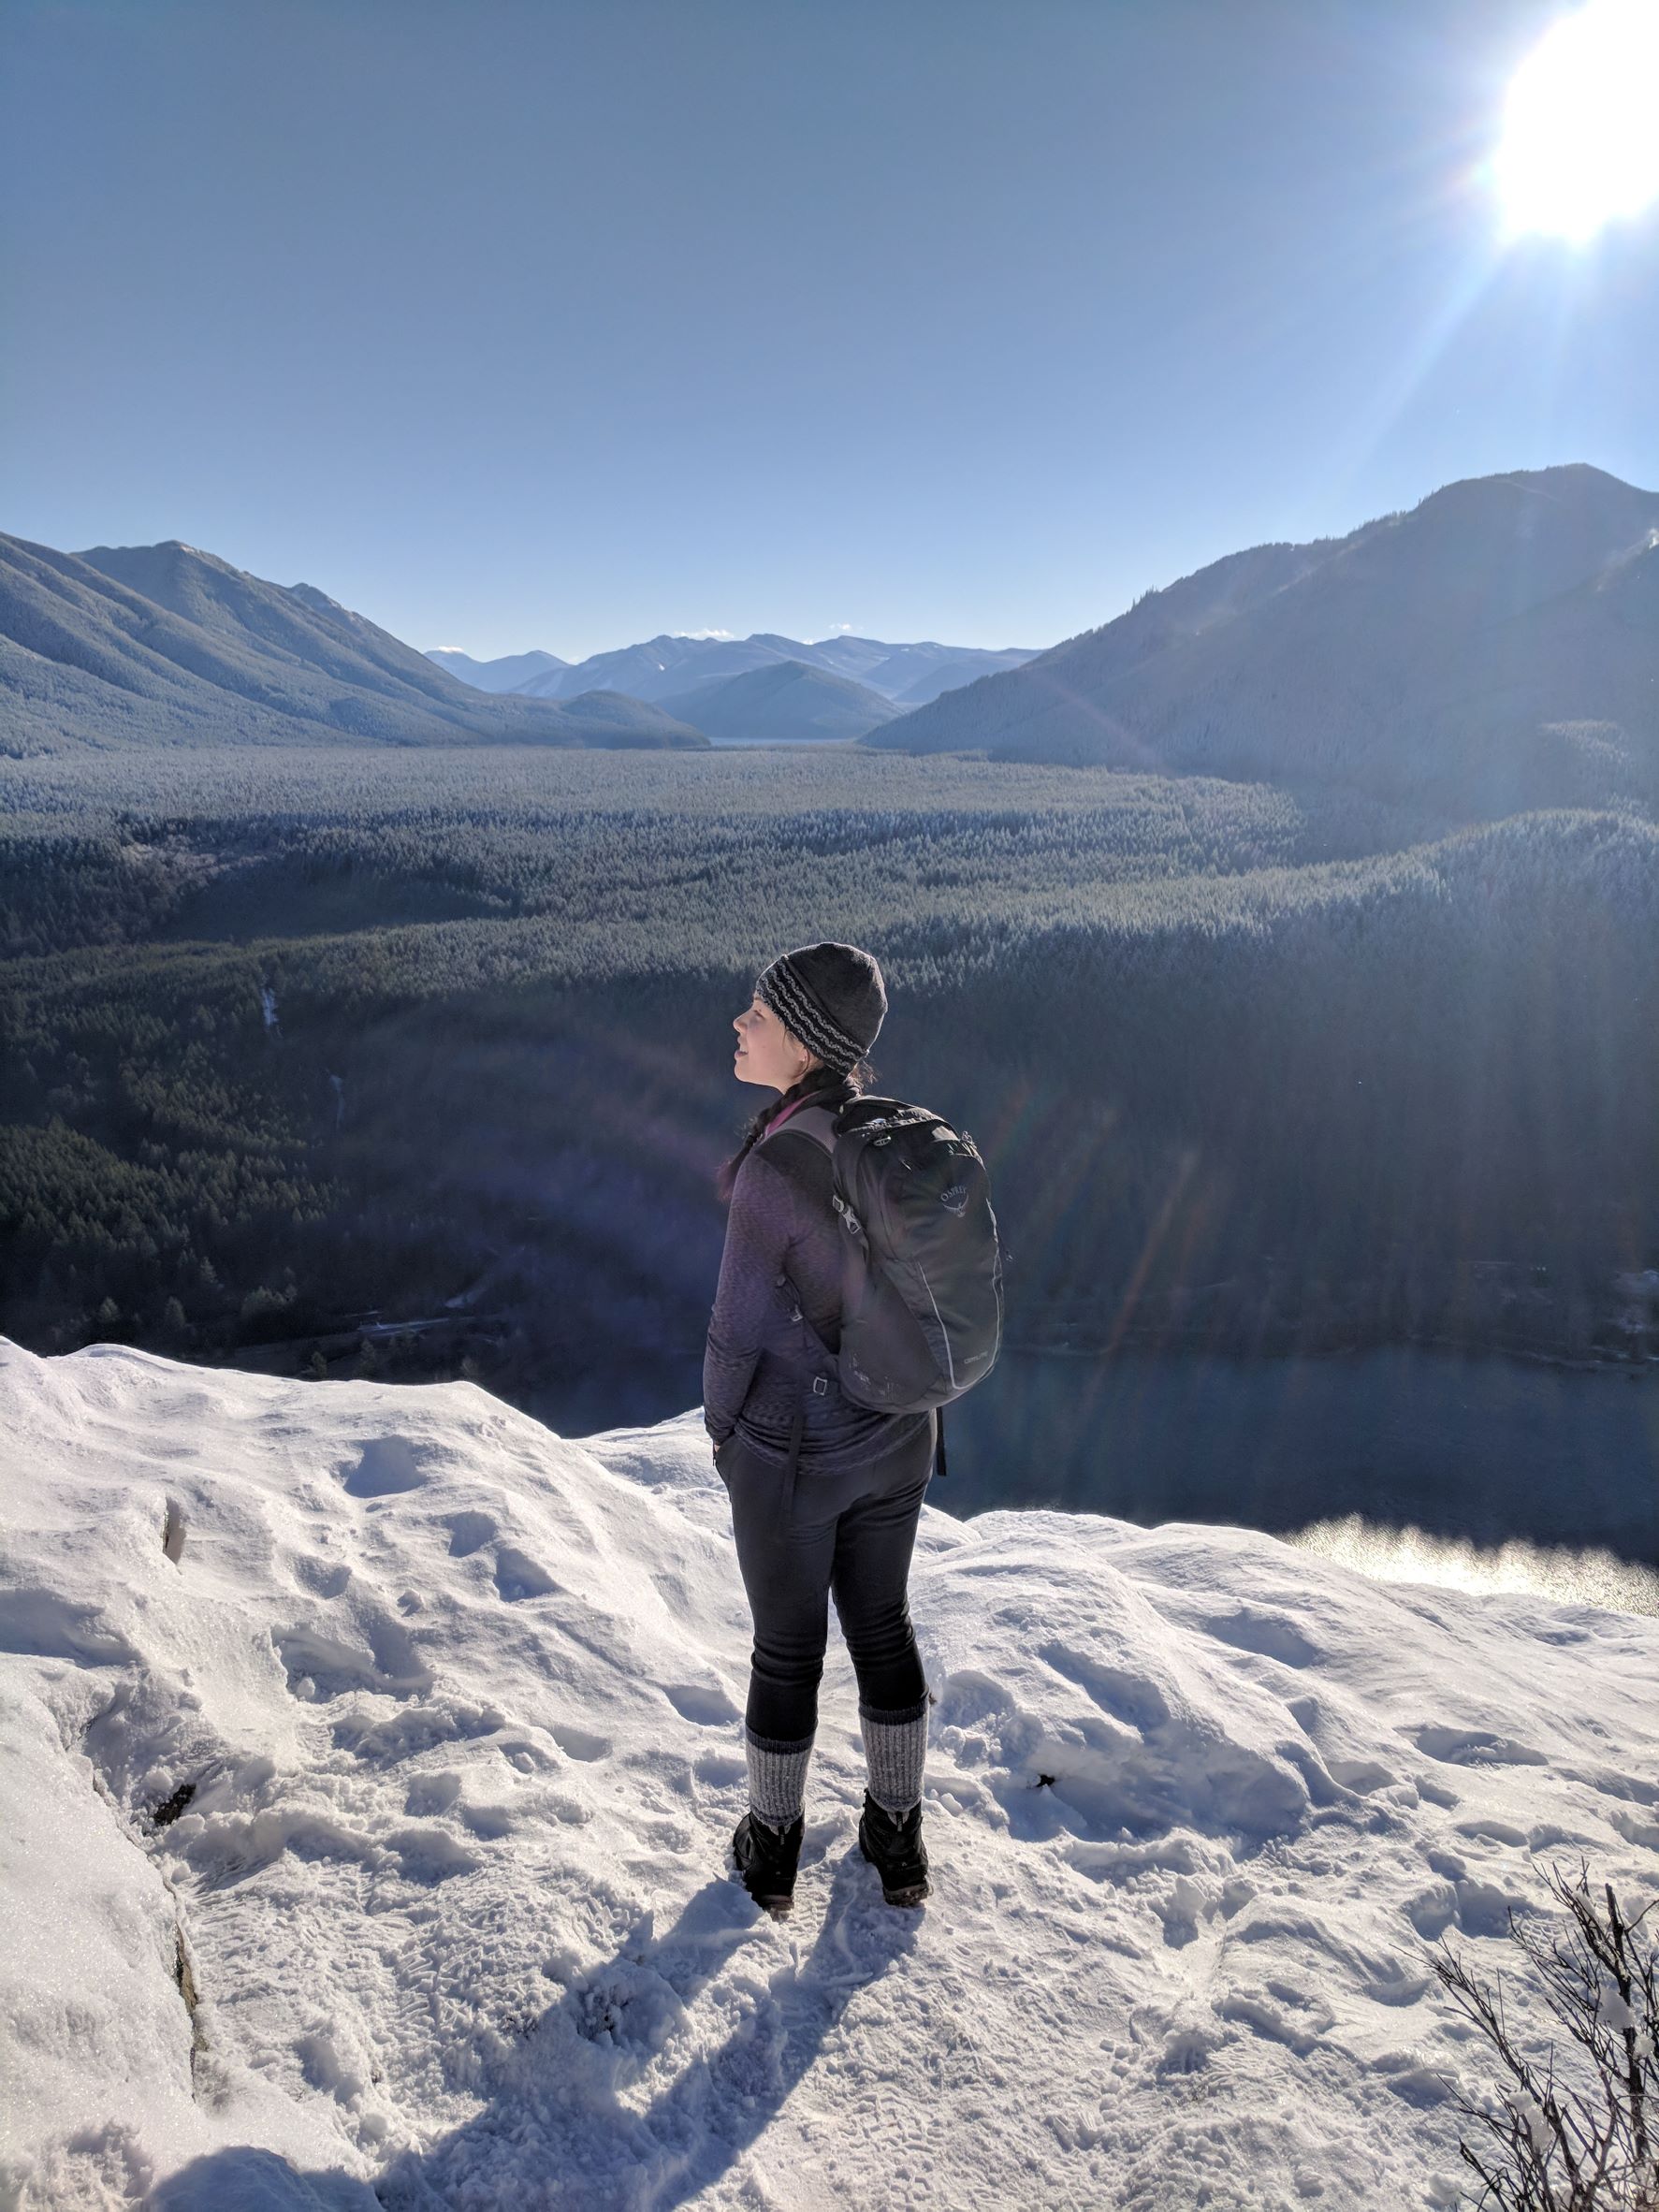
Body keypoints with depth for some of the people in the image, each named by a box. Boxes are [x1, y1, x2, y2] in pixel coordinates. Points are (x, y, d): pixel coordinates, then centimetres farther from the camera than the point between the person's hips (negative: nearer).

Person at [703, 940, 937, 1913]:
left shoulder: (774, 1169, -30)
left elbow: (740, 1330, -20)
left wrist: (721, 1424, 0)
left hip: (794, 1447, -6)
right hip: (897, 1432, 6)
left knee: (788, 1644, 17)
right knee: (882, 1623, 24)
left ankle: (773, 1845, 41)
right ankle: (899, 1837, 43)